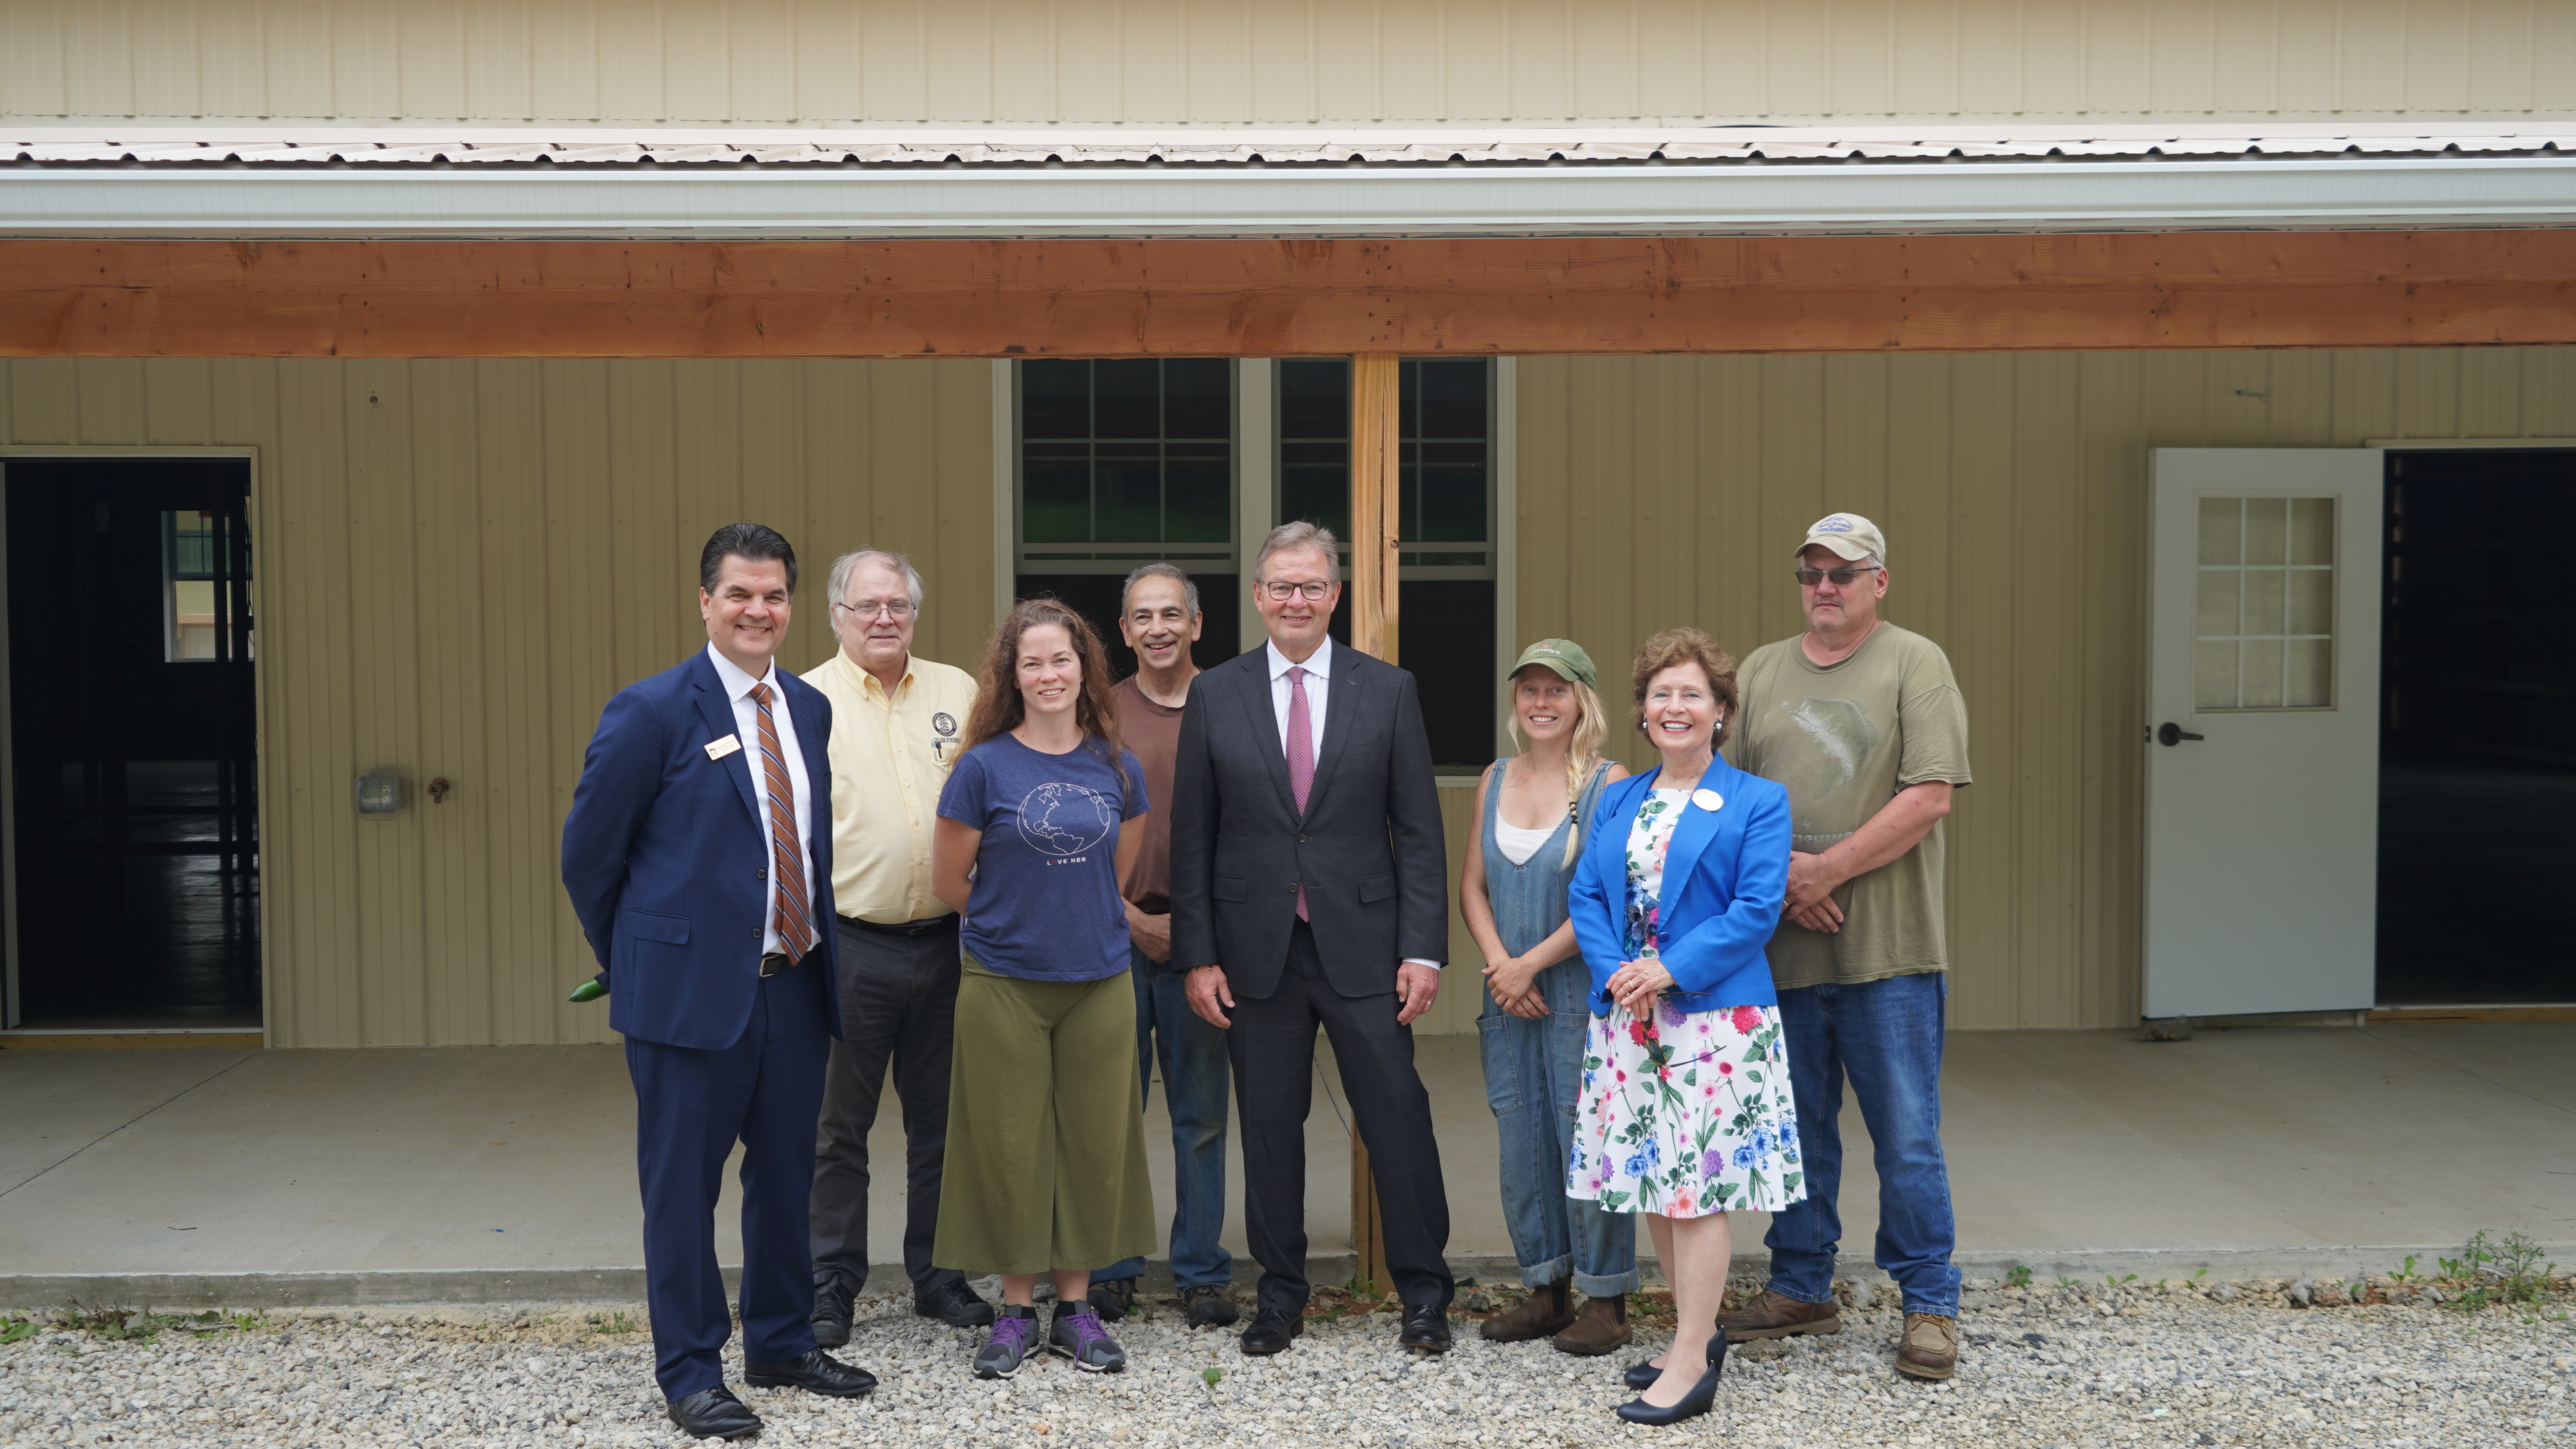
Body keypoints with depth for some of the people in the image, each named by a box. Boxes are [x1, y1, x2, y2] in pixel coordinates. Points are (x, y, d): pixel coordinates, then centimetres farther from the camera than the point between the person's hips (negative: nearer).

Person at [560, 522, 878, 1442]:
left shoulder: (810, 708, 9)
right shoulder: (654, 711, -9)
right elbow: (589, 848, -3)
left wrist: (819, 951, 13)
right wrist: (635, 960, 5)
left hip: (795, 985, 6)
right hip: (693, 988, -6)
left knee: (786, 1175, 16)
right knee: (683, 1186, 4)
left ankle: (781, 1343, 32)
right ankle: (690, 1373, 16)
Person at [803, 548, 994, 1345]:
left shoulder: (959, 693, 8)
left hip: (947, 942, 3)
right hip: (848, 946, -3)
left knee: (942, 1121, 12)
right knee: (838, 1127, 6)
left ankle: (939, 1276, 25)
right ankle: (831, 1288, 18)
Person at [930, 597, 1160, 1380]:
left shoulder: (1119, 770, 4)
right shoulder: (984, 767, -6)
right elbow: (949, 881, 2)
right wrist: (1017, 920, 10)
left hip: (1099, 983, 3)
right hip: (1004, 985, -3)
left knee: (1096, 1142, 7)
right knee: (1010, 1146, 3)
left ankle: (1076, 1307, 20)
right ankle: (1017, 1310, 17)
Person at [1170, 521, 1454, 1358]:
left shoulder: (1387, 691, 3)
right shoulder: (1215, 695, 4)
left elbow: (1419, 832, 1)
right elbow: (1192, 838, 5)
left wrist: (1424, 949, -6)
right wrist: (1197, 955, -1)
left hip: (1362, 944, -1)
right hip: (1255, 950, 1)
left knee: (1398, 1117, 0)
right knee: (1269, 1127, 8)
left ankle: (1424, 1292, 16)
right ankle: (1281, 1294, 22)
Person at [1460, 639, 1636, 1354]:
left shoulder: (1609, 784, -7)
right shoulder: (1496, 780, 10)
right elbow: (1472, 886, 9)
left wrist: (1531, 963, -13)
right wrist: (1500, 966, -6)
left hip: (1582, 990, -5)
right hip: (1509, 993, 6)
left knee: (1586, 1136, -2)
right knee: (1521, 1140, 10)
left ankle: (1606, 1303, 10)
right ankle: (1546, 1291, 23)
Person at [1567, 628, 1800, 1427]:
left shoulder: (1757, 802, -2)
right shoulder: (1618, 802, 14)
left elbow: (1756, 910, -10)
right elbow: (1586, 895, 8)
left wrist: (1670, 970, -18)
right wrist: (1616, 971, -10)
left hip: (1714, 1017, -5)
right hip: (1628, 1018, 6)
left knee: (1700, 1183, -5)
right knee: (1649, 1180, 10)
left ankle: (1691, 1364, 1)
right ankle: (1697, 1330, 25)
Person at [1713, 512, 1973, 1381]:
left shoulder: (1916, 665, 0)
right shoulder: (1761, 673, 13)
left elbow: (1929, 798, -9)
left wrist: (1828, 870, -13)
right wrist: (1779, 871, -7)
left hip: (1887, 949, -4)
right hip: (1780, 945, 4)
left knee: (1907, 1139, 0)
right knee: (1798, 1130, 13)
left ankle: (1929, 1307, 11)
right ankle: (1800, 1290, 25)